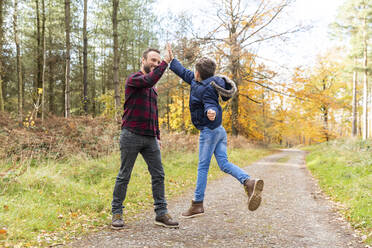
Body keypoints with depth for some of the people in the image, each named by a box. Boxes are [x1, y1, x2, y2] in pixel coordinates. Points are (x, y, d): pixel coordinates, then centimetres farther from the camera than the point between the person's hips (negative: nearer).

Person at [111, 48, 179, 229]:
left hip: (150, 139, 7)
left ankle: (161, 213, 8)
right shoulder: (133, 79, -3)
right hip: (131, 135, -7)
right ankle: (117, 213, 12)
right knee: (124, 176, 2)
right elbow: (150, 79, -26)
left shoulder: (153, 88, 20)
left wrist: (157, 136, 19)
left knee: (158, 175, 2)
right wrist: (165, 63, -15)